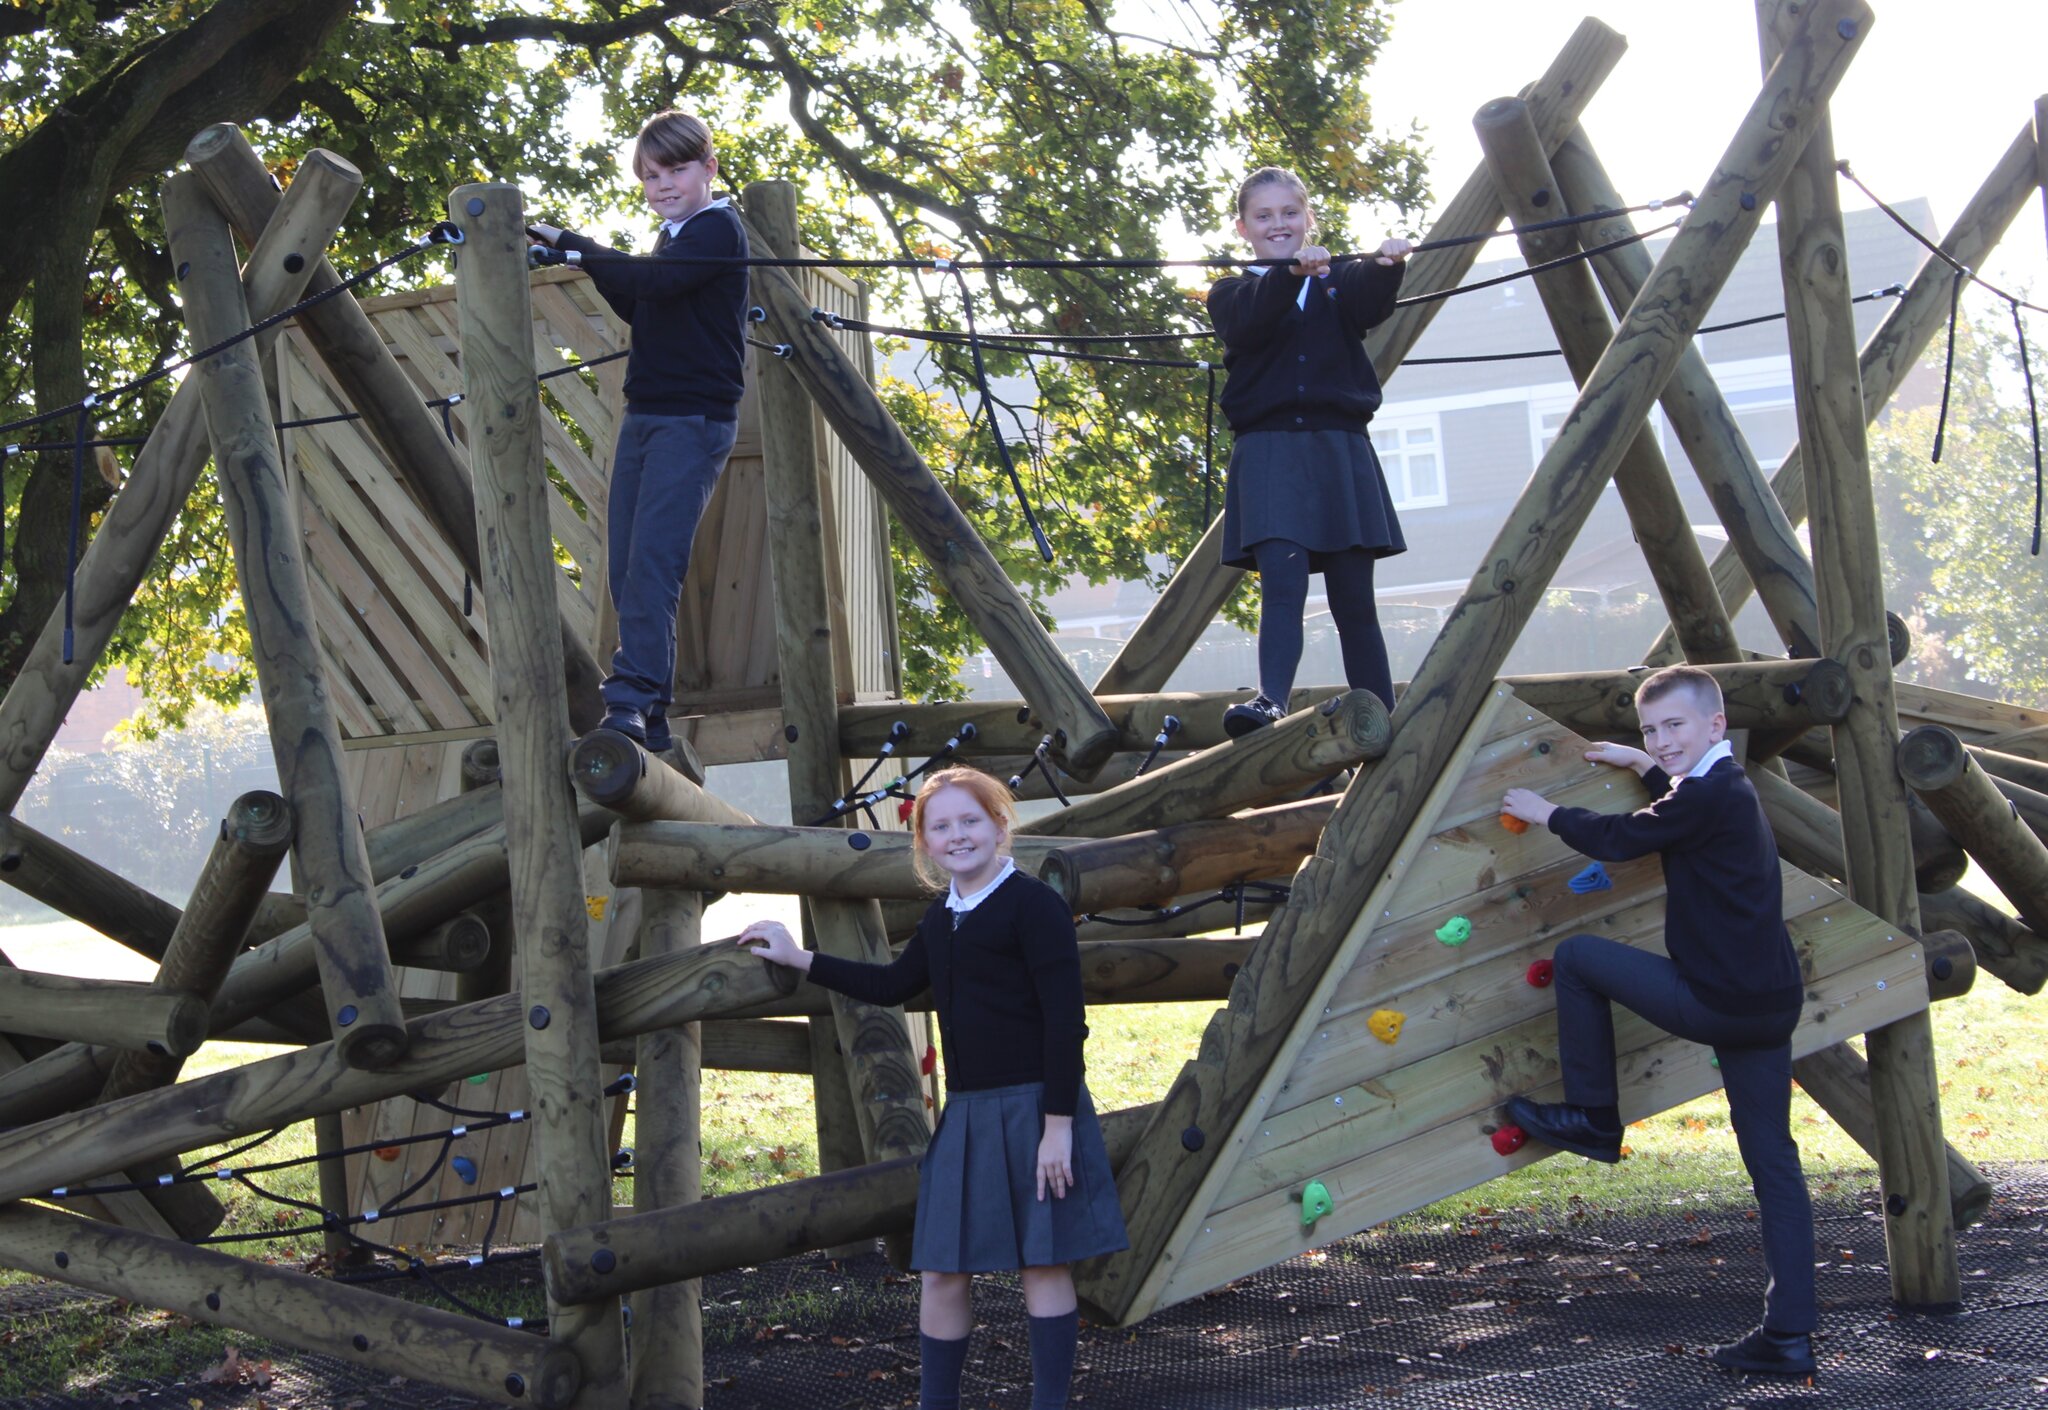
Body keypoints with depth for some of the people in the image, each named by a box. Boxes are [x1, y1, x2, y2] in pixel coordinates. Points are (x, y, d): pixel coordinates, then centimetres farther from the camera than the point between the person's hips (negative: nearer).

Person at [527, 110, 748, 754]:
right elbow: (637, 309, 22)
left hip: (694, 418, -9)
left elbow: (656, 282, -23)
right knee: (625, 568, 3)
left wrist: (572, 244, -17)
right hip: (644, 415, 9)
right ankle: (652, 718, 6)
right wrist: (591, 260, 7)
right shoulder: (673, 237, 21)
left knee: (652, 560, -20)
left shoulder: (719, 228, -7)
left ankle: (631, 701, -25)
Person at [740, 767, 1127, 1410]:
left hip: (1034, 1109, -7)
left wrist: (1058, 1125, -18)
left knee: (1043, 1262, 0)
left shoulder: (1032, 903, -10)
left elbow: (1065, 1020, -14)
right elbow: (891, 985, 30)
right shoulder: (941, 919, 14)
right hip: (967, 1115, 7)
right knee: (943, 1270, 9)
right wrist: (797, 958, 31)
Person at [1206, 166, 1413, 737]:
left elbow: (1371, 305, -9)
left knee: (1354, 599, 1)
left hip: (1339, 451, 1)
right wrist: (1292, 272, -31)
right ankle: (1270, 700, -33)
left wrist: (1386, 266, -32)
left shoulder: (1339, 280, 15)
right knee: (1281, 581, -19)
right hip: (1268, 451, -1)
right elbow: (1246, 324, -13)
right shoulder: (1232, 293, 12)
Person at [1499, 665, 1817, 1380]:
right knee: (1773, 1163, 7)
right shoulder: (1730, 787, 16)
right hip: (1771, 1002, 10)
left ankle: (1592, 1118, 14)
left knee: (1576, 955, 6)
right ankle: (1789, 1337, 6)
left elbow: (1617, 839, -7)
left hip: (1716, 1001, -10)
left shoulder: (1708, 798, -13)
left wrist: (1545, 813, 8)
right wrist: (1641, 766, 44)